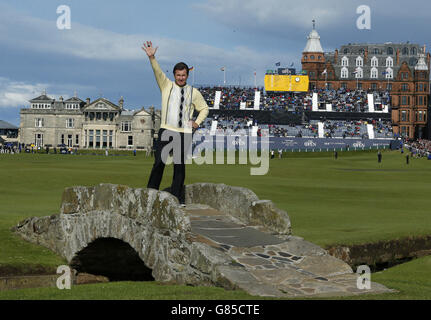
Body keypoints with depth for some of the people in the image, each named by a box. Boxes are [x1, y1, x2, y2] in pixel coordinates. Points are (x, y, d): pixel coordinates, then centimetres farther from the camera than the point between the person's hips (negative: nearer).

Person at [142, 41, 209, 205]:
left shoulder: (193, 92, 12)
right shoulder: (167, 86, 8)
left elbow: (204, 108, 23)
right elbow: (158, 72, -8)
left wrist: (197, 122, 7)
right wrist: (152, 57, -24)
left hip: (184, 133, 2)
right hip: (166, 130, -1)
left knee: (180, 165, 1)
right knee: (159, 162, -10)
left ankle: (177, 197, 6)